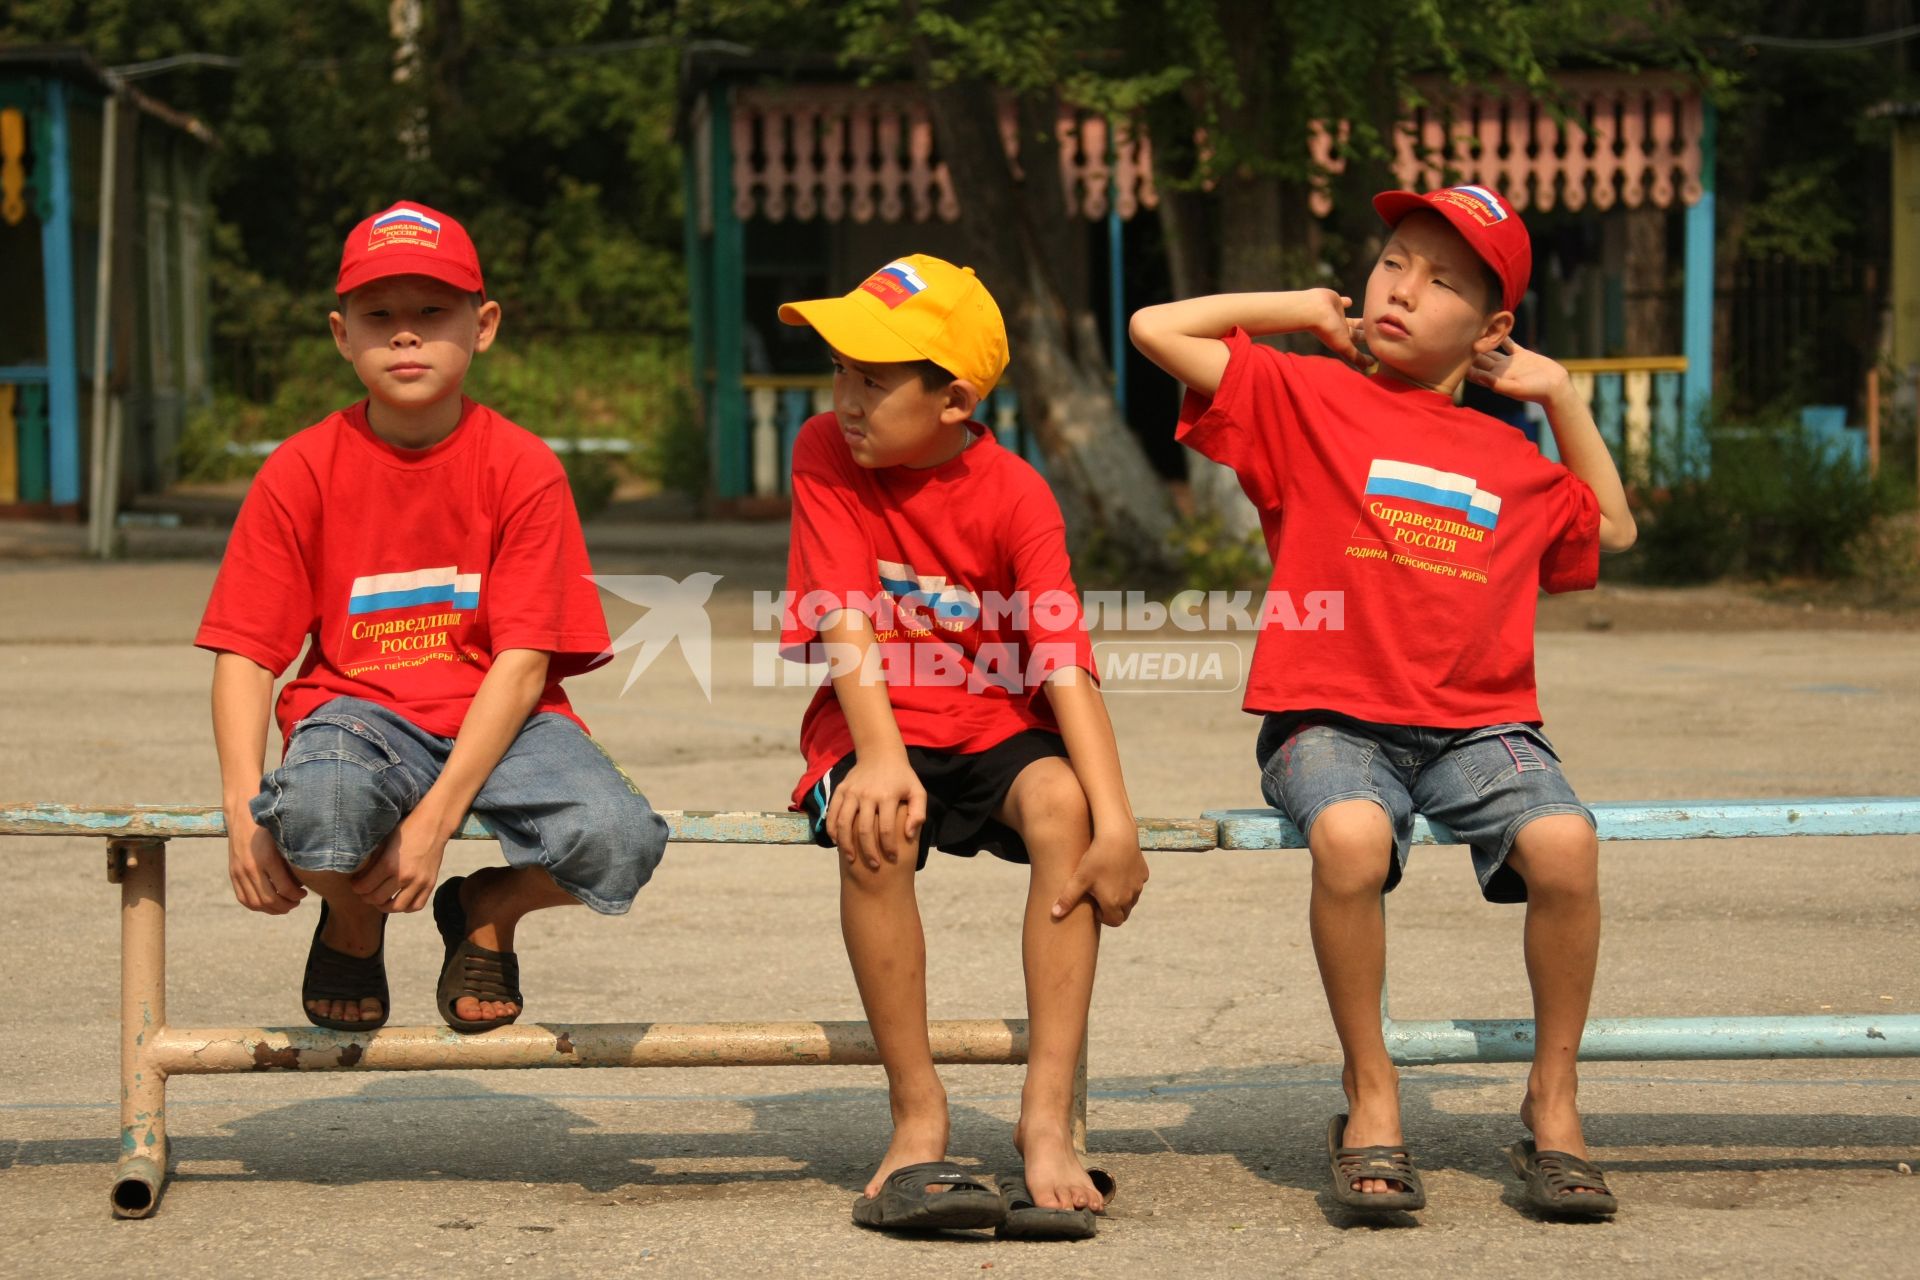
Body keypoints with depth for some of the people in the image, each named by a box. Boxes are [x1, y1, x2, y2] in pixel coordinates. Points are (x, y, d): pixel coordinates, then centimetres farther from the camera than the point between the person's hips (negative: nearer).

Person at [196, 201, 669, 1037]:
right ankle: (352, 921, 3)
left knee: (618, 842, -30)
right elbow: (244, 652, -3)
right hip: (361, 712, 0)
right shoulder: (301, 472, -2)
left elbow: (523, 659, -11)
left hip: (496, 716, 0)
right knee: (319, 812, -38)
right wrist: (244, 809, -19)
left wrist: (436, 816, -22)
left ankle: (488, 910, 8)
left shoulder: (522, 467, -5)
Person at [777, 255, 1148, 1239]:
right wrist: (881, 759, -32)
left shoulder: (1016, 497, -10)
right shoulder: (827, 454, -8)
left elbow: (1065, 667, -17)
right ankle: (918, 1120, -26)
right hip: (876, 723, 0)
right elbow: (848, 623, -16)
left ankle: (1047, 1116, -31)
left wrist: (1116, 823, -30)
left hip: (996, 726, 0)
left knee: (1061, 806, -32)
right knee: (876, 828, -34)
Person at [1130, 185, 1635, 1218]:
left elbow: (1613, 528, 35)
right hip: (1330, 717, -3)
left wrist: (1560, 394, 24)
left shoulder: (1509, 461, 19)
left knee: (1565, 843, -28)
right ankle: (1371, 1096, -16)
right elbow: (1156, 328, 2)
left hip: (1479, 723, 3)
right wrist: (1305, 312, 13)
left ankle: (1553, 1102, -9)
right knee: (1349, 838, -36)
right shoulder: (1304, 398, 9)